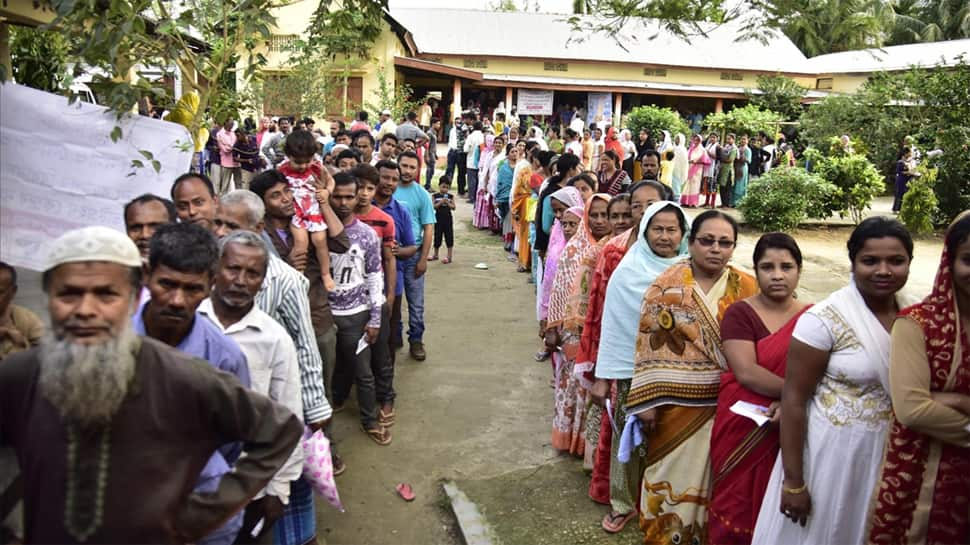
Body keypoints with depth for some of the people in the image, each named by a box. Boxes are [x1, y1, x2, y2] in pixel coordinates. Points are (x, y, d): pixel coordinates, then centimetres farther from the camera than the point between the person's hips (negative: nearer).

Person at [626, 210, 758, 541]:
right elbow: (650, 347, -8)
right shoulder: (668, 285, -7)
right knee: (675, 475, 11)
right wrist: (647, 401, -11)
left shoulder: (747, 288, 0)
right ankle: (666, 533, 31)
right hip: (678, 403, -2)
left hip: (727, 404, 2)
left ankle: (710, 532, 35)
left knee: (713, 478, 15)